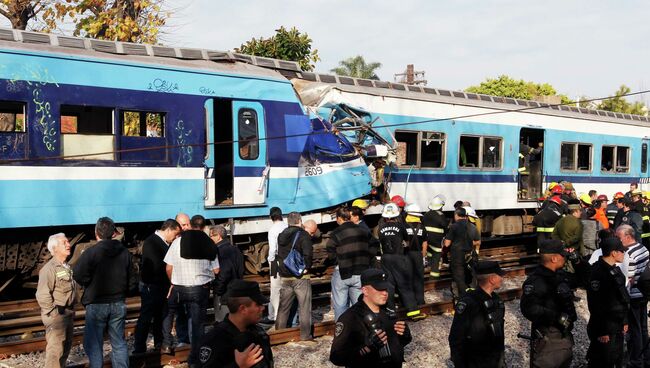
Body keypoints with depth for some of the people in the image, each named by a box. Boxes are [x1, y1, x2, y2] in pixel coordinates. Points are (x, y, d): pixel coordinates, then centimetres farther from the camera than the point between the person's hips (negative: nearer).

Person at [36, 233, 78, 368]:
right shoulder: (49, 269, -16)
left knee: (66, 345, 16)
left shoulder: (67, 267, 12)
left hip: (68, 313, 9)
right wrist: (53, 313, -18)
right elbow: (42, 295, -22)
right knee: (56, 348, -6)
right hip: (56, 315, -9)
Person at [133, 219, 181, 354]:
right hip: (151, 287, -8)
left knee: (160, 318, 17)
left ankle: (159, 345, 29)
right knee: (145, 319, -2)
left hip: (162, 286, 8)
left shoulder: (165, 243, 8)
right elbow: (157, 266, -23)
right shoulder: (151, 242, -18)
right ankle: (139, 349, 5)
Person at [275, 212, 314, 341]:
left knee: (283, 307, 14)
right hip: (300, 277, -6)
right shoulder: (303, 235, -10)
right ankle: (305, 335, 4)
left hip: (285, 276, 6)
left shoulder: (282, 236, 11)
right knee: (304, 307, 2)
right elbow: (308, 253, -21)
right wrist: (306, 267, -10)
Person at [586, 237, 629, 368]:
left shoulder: (615, 270, 9)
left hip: (617, 328, 9)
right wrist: (602, 332, -21)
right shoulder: (598, 273, -21)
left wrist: (624, 321, 19)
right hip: (606, 330, -9)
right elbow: (596, 305, -23)